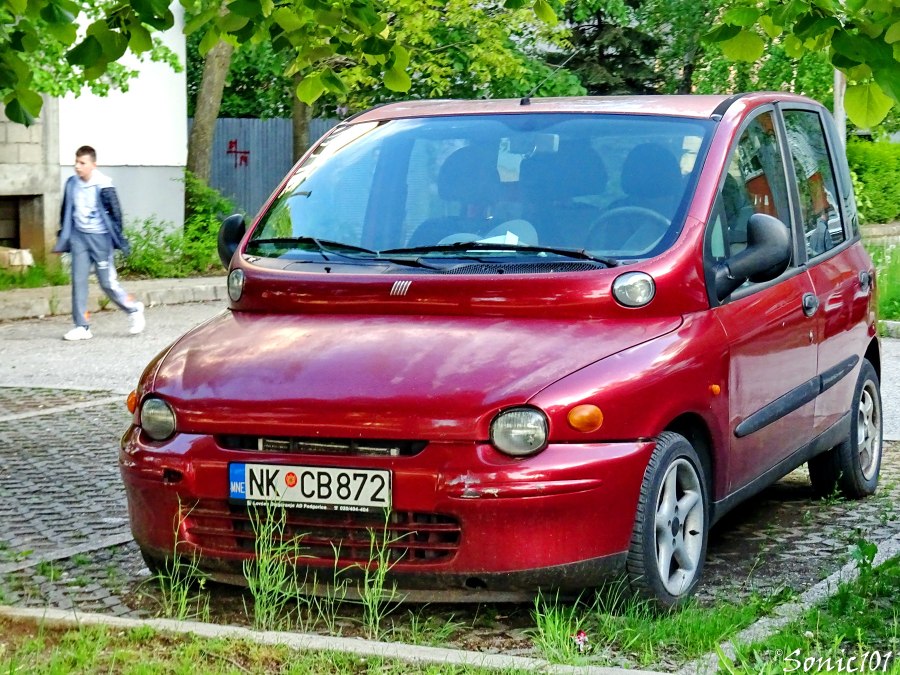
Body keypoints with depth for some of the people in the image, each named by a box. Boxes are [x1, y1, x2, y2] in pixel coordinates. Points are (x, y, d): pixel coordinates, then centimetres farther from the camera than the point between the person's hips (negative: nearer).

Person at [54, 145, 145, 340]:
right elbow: (66, 212, 14)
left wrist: (118, 240, -10)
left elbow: (115, 211, -9)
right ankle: (81, 326, 4)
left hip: (99, 237, -5)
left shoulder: (103, 185, -13)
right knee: (78, 281, 0)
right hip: (78, 236, 5)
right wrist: (62, 239, 16)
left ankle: (133, 310, 21)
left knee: (107, 282, -2)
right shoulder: (71, 184, 3)